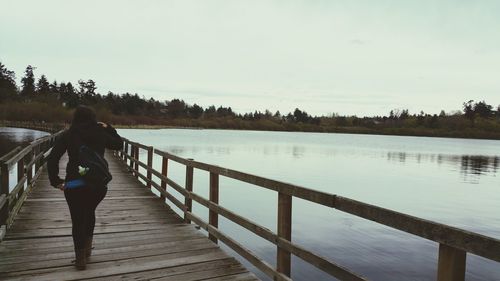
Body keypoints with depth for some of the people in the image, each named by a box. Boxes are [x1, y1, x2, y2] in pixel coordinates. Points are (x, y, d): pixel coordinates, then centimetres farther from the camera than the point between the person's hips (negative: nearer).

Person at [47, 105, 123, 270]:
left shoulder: (68, 135, 2)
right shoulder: (100, 134, 5)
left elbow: (52, 158, -6)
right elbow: (119, 144, 21)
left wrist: (55, 181, 0)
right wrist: (108, 128, 27)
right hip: (99, 184, 2)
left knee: (78, 220, 12)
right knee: (89, 212, 28)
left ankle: (81, 259, 17)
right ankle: (87, 248, 31)